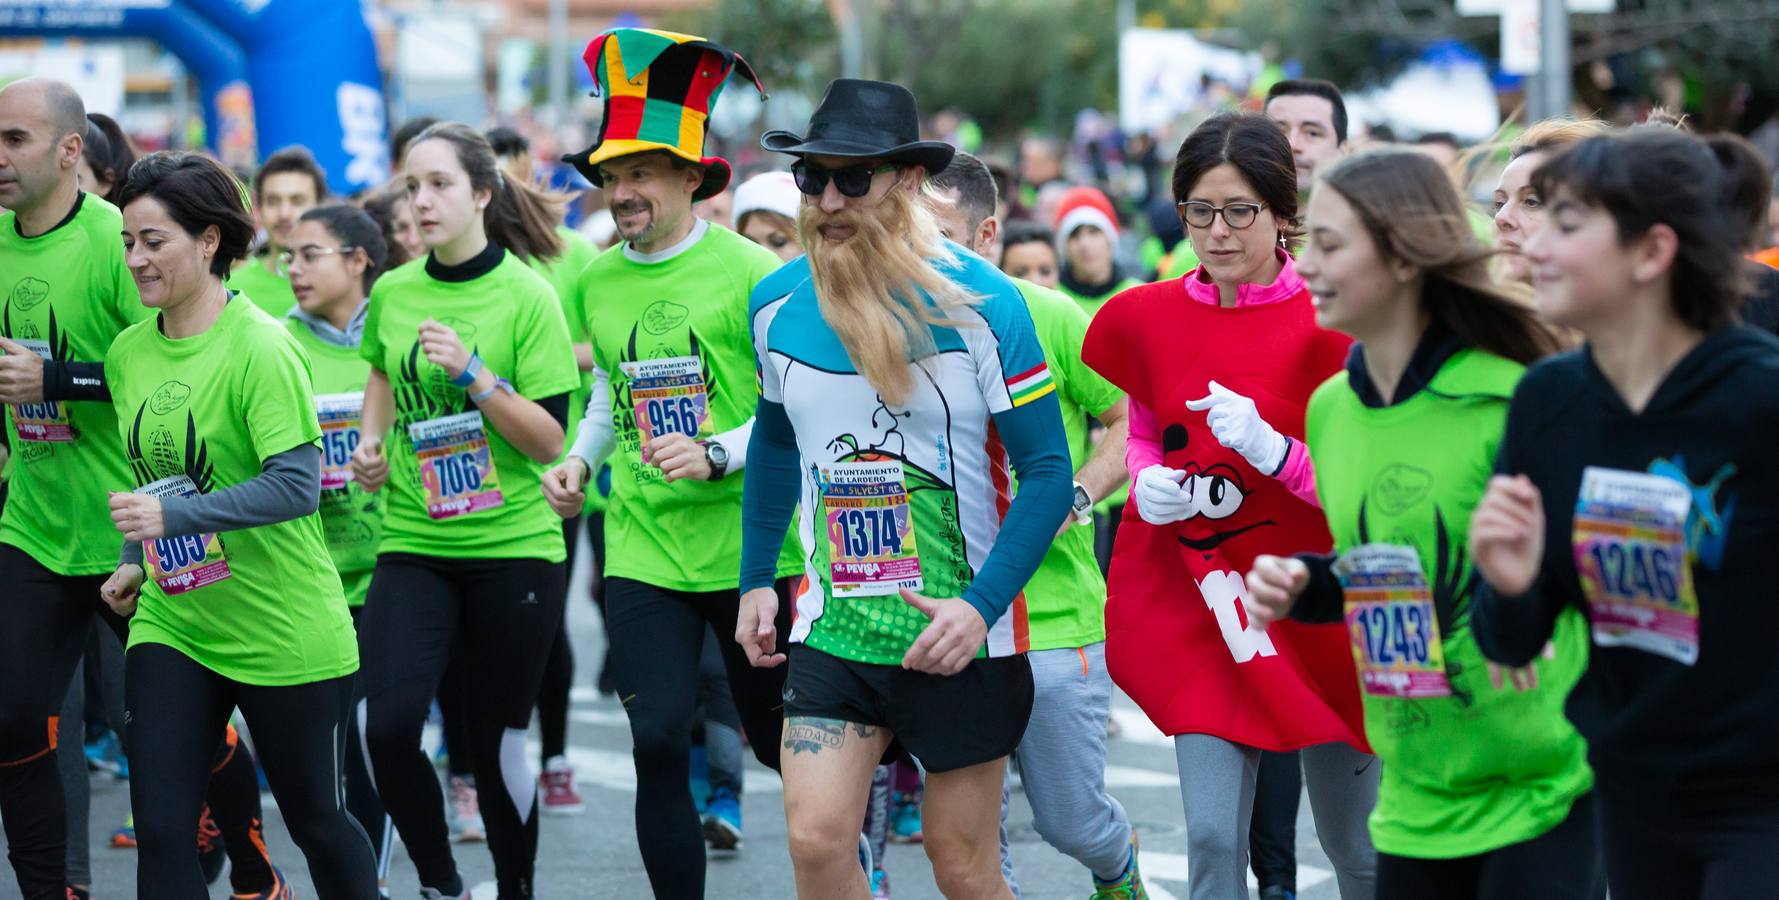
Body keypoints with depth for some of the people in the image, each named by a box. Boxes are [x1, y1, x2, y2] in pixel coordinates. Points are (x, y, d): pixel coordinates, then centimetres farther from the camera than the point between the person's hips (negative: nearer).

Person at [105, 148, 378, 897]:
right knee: (160, 829, -4)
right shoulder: (127, 353, 4)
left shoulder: (259, 348, -17)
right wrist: (136, 562, 7)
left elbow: (298, 485, -24)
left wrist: (174, 514, -30)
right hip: (169, 623, 6)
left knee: (313, 817, 11)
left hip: (283, 632, -5)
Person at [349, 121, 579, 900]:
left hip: (513, 548, -3)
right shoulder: (392, 294, 3)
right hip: (412, 544, 3)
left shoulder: (526, 296, -8)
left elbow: (549, 440, -11)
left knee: (497, 740, 4)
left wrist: (474, 373, -21)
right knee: (388, 724, -13)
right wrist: (371, 440, 11)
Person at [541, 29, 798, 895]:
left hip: (750, 542, -3)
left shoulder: (750, 270, -10)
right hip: (642, 552, 3)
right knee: (658, 743, -8)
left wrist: (716, 456, -23)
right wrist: (579, 461, 6)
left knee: (778, 739, 12)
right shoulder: (596, 281, 6)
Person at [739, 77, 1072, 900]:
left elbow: (1047, 468, -11)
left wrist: (981, 607, -20)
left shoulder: (981, 301, -12)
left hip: (961, 631, -3)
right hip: (834, 624, 3)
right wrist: (756, 579, 16)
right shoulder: (776, 303, 1)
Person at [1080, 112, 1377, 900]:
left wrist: (1270, 451, -27)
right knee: (1213, 836, -4)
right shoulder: (1150, 317, 1)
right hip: (1201, 599, 3)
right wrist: (1146, 478, -3)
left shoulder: (1328, 324, -12)